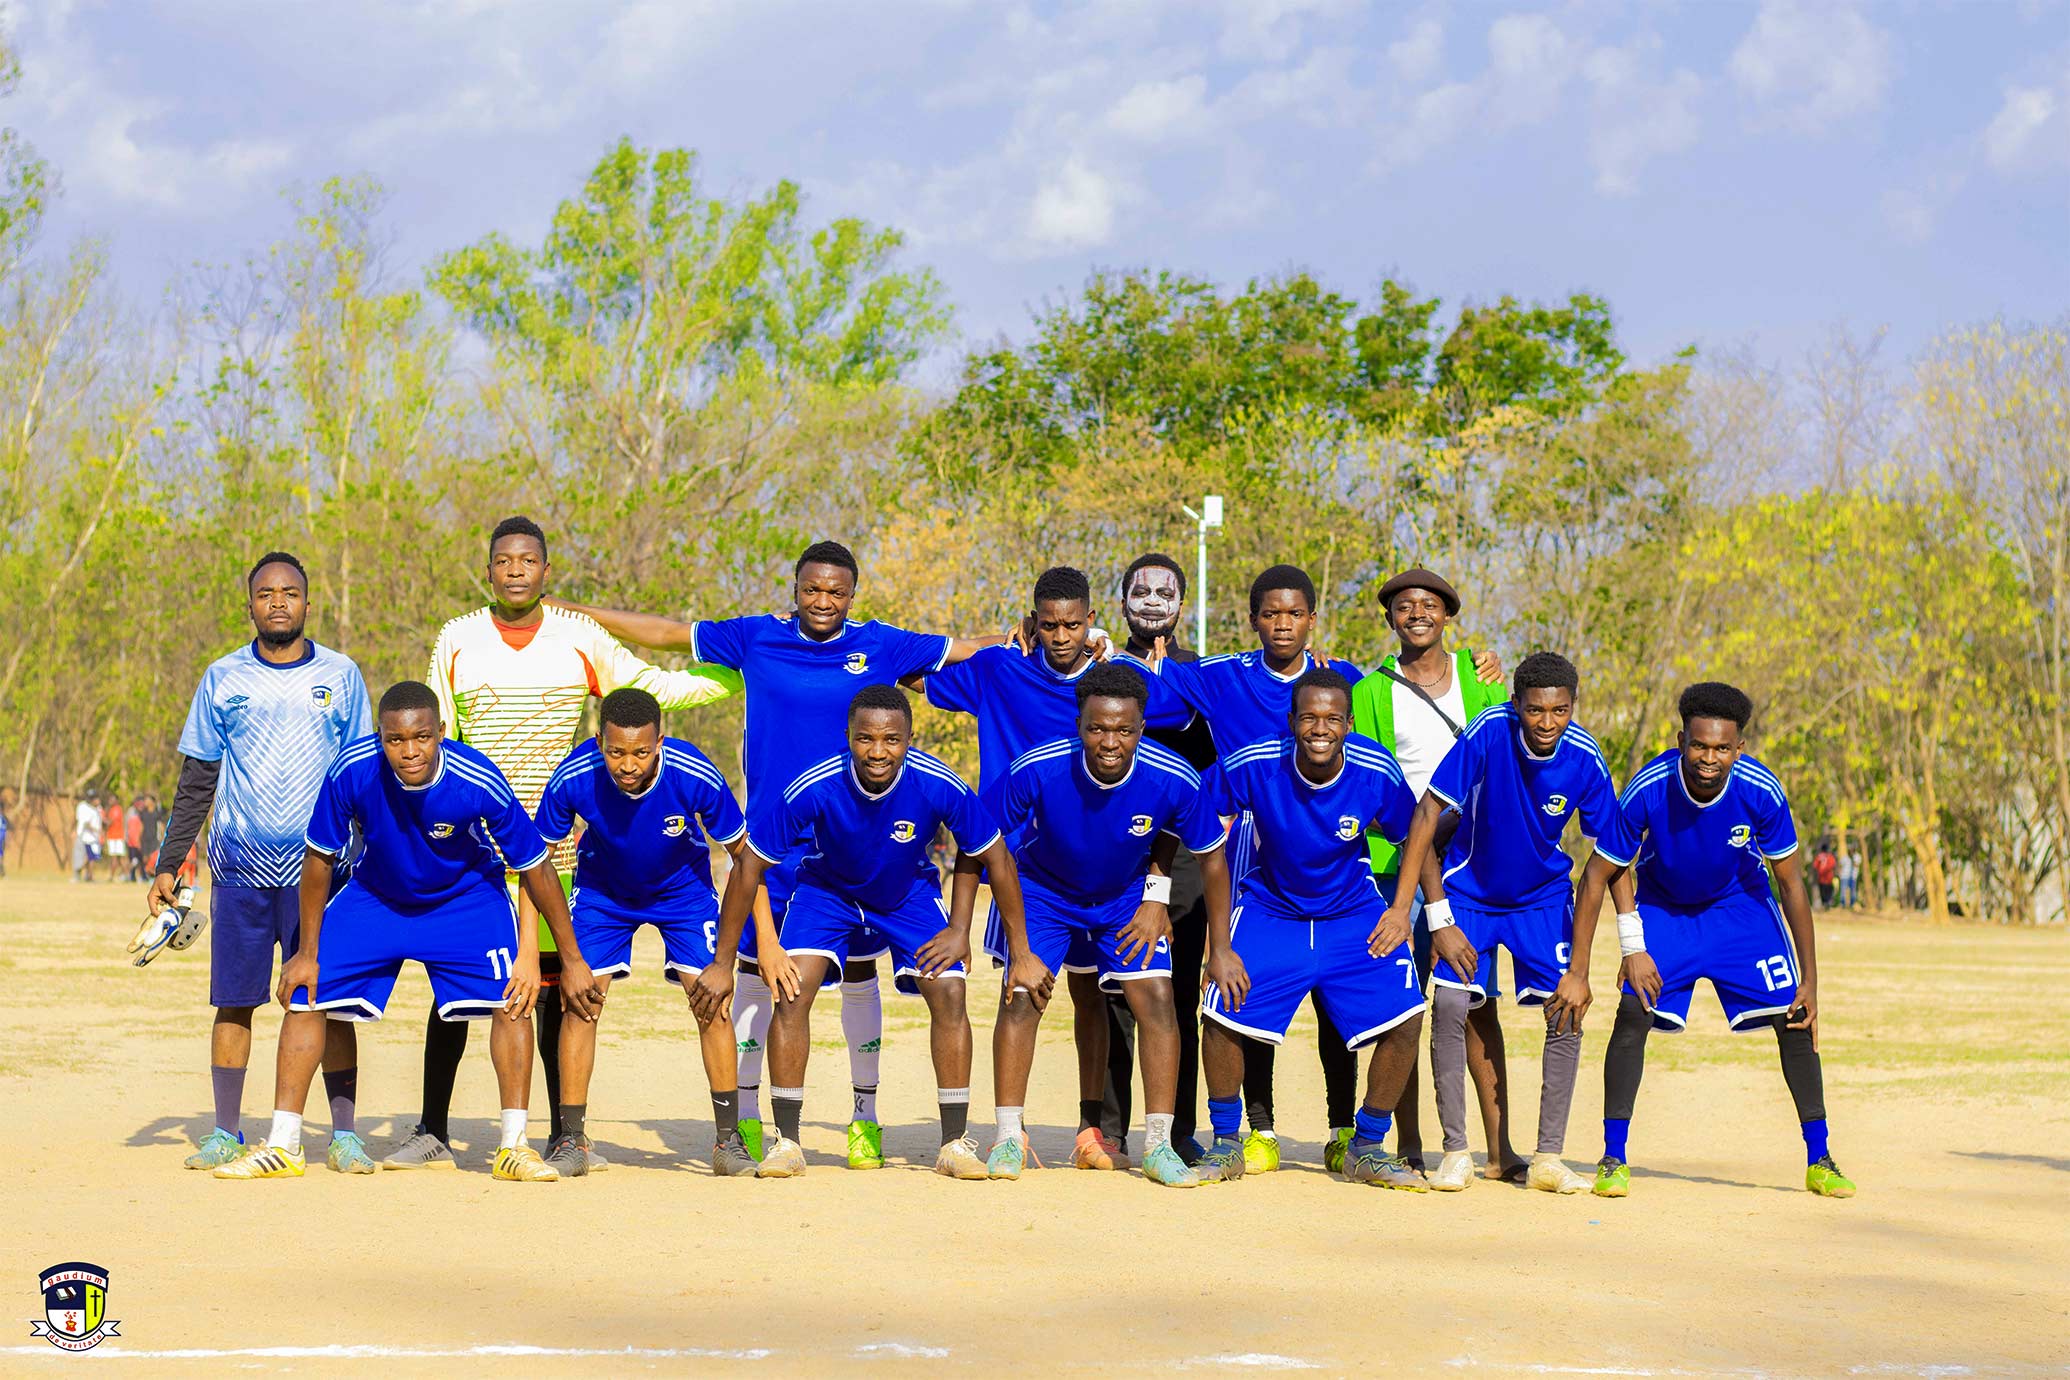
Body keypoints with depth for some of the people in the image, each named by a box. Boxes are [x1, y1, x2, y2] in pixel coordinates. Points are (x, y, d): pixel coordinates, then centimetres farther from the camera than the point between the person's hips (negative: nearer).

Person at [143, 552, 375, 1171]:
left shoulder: (340, 676, 6)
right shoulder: (222, 679, 7)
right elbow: (195, 782, 11)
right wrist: (167, 865, 6)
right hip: (241, 867, 1)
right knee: (234, 999, 1)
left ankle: (345, 1134, 1)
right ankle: (226, 1133, 9)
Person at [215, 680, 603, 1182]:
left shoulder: (478, 783, -32)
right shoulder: (352, 771, -29)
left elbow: (535, 868, -19)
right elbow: (319, 858, -13)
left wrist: (572, 960, -14)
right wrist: (307, 953, -7)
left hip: (465, 898, -2)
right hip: (376, 893, 2)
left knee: (513, 998, -19)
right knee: (305, 994, -6)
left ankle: (513, 1147, -7)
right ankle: (282, 1147, 5)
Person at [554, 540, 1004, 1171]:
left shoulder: (881, 646, 2)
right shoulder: (756, 638, 2)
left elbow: (968, 649, 8)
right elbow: (666, 633, 8)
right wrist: (568, 612, 8)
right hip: (771, 836, 0)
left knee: (858, 973, 5)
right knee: (754, 969, 3)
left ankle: (865, 1117, 16)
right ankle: (745, 1117, 14)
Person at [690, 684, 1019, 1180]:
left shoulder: (939, 786, -31)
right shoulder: (815, 788, -33)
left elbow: (996, 859, -16)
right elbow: (749, 865, -22)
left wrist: (1022, 955, -11)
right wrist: (722, 963, -19)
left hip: (909, 893, 1)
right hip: (827, 890, -1)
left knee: (949, 992, -15)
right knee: (790, 988, -20)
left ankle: (955, 1143, -1)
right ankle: (786, 1141, -10)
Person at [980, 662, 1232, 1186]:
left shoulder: (1173, 780, -28)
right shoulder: (1035, 771, -31)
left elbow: (1212, 858, -10)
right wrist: (1021, 951, -16)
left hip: (1126, 898, 1)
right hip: (1042, 892, -1)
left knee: (1156, 999, -12)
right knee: (1021, 996, -14)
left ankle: (1159, 1145, -3)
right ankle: (1008, 1137, -1)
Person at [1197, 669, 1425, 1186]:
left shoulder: (1376, 772, -19)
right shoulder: (1249, 766, -23)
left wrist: (1403, 908, -13)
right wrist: (1218, 945, -14)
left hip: (1353, 913, 1)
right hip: (1269, 908, -1)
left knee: (1404, 1018, -15)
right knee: (1223, 1015, -20)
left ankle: (1366, 1148, 8)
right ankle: (1225, 1145, 6)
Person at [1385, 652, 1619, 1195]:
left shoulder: (1585, 758, -19)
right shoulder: (1488, 732, -26)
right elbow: (1427, 814, -22)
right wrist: (1437, 919, -23)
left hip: (1544, 896, 2)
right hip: (1470, 889, -2)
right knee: (1450, 1004, -16)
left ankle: (1548, 1158, 1)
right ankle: (1456, 1153, -4)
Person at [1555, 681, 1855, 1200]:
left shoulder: (1760, 792, -29)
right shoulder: (1648, 791, -32)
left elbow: (1791, 883, -16)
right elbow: (1597, 876, -20)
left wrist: (1810, 980, -15)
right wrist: (1577, 973, -21)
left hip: (1741, 906, 1)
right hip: (1662, 905, -1)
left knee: (1793, 1018, -7)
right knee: (1633, 1013, -19)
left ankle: (1819, 1161, 6)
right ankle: (1614, 1158, -7)